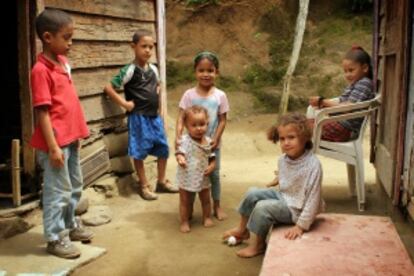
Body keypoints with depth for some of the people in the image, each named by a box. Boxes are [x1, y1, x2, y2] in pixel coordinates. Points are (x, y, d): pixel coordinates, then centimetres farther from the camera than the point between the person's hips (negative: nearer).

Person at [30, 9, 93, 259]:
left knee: (75, 186, 20)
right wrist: (53, 147, -19)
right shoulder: (41, 70, -16)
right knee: (58, 190, 2)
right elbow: (42, 112, -18)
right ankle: (55, 238, 15)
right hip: (56, 142, -8)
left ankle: (70, 225, 37)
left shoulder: (64, 63, 8)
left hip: (71, 138, 9)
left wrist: (77, 134, 16)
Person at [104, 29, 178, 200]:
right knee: (140, 152, 2)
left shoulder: (153, 68, 7)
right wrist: (124, 103, -14)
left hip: (155, 116, 7)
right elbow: (109, 88, -16)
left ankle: (162, 182, 27)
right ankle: (144, 186, 15)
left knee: (163, 149, 11)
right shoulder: (130, 70, -14)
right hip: (139, 117, -7)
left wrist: (157, 99, 11)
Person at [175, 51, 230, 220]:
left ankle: (216, 206, 29)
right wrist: (178, 137, -25)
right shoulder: (189, 95, -8)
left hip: (212, 144, 1)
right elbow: (181, 118, -11)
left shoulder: (220, 96, -7)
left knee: (214, 174, 12)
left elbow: (222, 120, -5)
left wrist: (216, 139, -16)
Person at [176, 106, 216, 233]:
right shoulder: (185, 140, -21)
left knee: (206, 199, 20)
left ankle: (207, 217, 40)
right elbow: (180, 152, -32)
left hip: (203, 178, 4)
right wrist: (180, 159, -54)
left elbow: (212, 158, 4)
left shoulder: (208, 141, -5)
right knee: (186, 201, 11)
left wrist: (211, 166, -15)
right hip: (187, 178, -4)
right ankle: (185, 221, 25)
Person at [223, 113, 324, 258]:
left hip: (296, 209, -8)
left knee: (262, 207, -22)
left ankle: (257, 245, 1)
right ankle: (242, 229, 20)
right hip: (283, 196, 8)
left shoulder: (313, 165, -28)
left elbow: (313, 198, -26)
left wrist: (301, 226, -25)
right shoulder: (283, 159, -4)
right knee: (252, 193, -1)